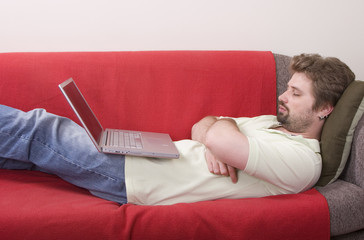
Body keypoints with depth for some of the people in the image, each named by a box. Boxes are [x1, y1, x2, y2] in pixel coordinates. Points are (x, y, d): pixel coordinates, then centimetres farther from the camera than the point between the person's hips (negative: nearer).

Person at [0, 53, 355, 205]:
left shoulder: (303, 160, -16)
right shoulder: (274, 122, 14)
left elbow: (220, 139, -29)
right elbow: (201, 127, 11)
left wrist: (223, 127, -5)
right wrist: (213, 144, -12)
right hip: (146, 155, 8)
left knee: (40, 132, -4)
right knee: (39, 139, 8)